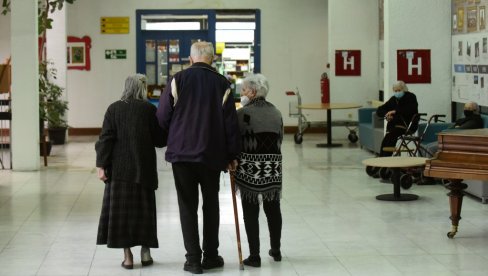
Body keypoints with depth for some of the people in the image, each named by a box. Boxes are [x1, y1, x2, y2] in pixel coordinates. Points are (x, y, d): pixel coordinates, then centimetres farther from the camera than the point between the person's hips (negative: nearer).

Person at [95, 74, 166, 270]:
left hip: (119, 169, 0)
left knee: (121, 209, 4)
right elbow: (159, 140, -1)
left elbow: (106, 138, -4)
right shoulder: (149, 109, -3)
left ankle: (127, 255, 3)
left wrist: (101, 165, -3)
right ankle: (145, 252, 15)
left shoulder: (114, 109, 0)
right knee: (144, 209, 11)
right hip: (144, 168, 0)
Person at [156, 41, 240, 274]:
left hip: (181, 152, -1)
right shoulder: (222, 83, -2)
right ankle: (210, 256, 18)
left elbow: (162, 116, -5)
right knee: (211, 204, 15)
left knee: (187, 206, 5)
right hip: (212, 153, 1)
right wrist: (232, 155, 6)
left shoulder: (178, 80, -5)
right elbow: (230, 122, -1)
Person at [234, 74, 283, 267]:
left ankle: (254, 256, 2)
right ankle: (276, 251, 26)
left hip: (249, 167, -5)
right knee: (273, 209, 16)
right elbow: (280, 138, 11)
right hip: (273, 167, 5)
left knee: (250, 212, 1)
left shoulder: (243, 113, -11)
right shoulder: (276, 112, 7)